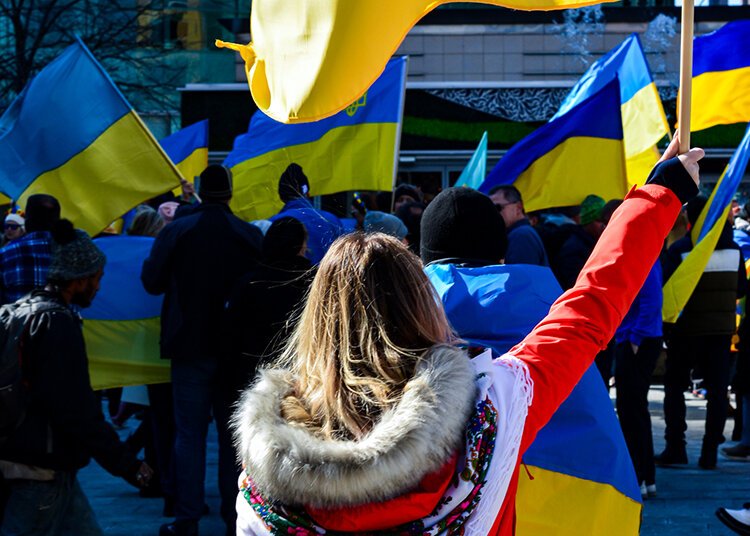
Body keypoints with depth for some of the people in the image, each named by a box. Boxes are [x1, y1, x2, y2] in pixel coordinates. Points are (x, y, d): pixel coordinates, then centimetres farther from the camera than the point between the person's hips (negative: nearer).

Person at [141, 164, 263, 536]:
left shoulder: (175, 232, -9)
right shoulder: (250, 235, -7)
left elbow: (152, 282, -5)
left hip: (190, 347, -1)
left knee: (189, 434, 4)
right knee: (234, 432, 11)